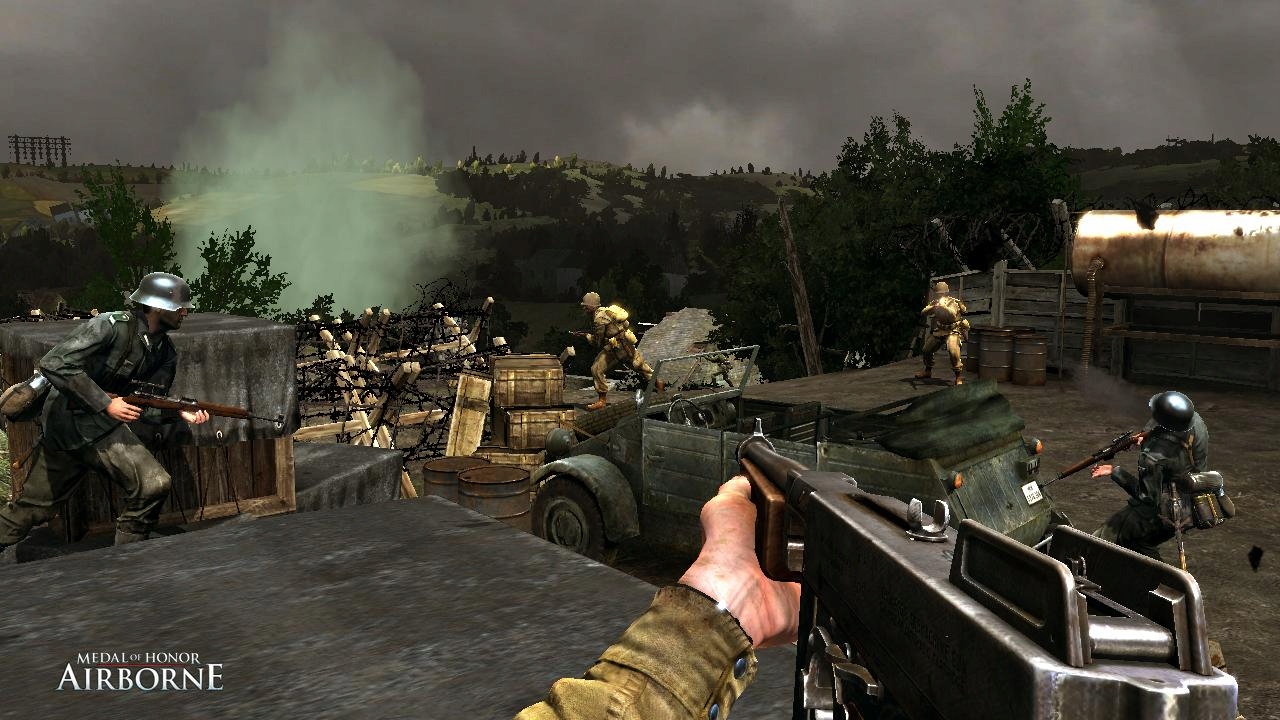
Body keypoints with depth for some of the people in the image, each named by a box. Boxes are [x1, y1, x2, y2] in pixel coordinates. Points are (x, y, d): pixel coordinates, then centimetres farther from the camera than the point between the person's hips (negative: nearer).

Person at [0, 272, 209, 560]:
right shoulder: (111, 326, -20)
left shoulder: (165, 352, 1)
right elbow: (54, 364, -24)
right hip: (65, 423, -6)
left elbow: (147, 406, 2)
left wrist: (179, 413, -18)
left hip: (104, 427, 6)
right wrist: (105, 404, -25)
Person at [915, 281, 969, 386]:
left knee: (953, 351, -28)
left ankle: (959, 376, -19)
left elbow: (953, 315, -29)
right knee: (926, 350, 9)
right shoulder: (934, 303, 5)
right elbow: (923, 313, -7)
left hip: (952, 331, -6)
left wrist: (944, 306, -42)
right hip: (937, 332, 6)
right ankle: (927, 371, 34)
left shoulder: (953, 302, -10)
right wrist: (933, 307, -25)